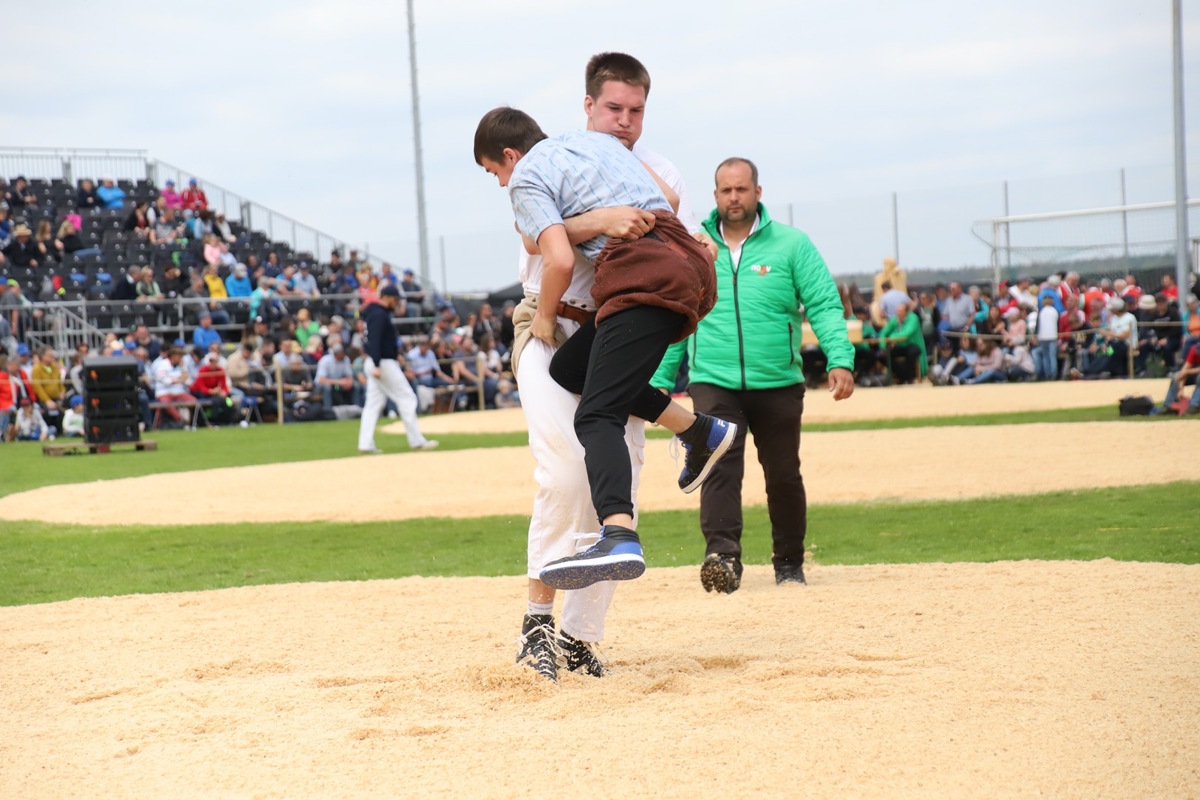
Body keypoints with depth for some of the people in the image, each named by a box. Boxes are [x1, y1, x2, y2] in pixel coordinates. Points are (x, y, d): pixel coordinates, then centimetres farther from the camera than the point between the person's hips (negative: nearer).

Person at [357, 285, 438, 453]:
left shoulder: (377, 313, 16)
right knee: (407, 398, -3)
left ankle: (366, 444, 3)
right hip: (384, 363, -10)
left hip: (376, 364, 10)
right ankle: (416, 441, 0)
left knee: (373, 404, 7)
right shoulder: (380, 315, -15)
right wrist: (376, 366, -31)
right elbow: (375, 340, -25)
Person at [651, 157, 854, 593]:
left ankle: (790, 564, 24)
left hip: (778, 384, 0)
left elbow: (825, 306, -3)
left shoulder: (792, 244, 2)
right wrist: (661, 379, 8)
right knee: (719, 467, -18)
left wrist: (840, 359, -17)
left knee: (784, 475, 9)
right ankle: (722, 556, -28)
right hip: (713, 382, 0)